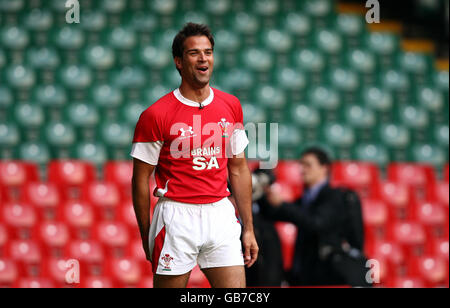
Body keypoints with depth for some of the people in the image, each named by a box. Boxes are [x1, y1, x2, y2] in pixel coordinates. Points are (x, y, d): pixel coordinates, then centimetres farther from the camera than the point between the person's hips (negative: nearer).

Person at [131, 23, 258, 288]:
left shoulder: (231, 106, 8)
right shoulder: (156, 115, -7)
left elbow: (238, 169, 13)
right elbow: (141, 180, -2)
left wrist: (248, 229, 11)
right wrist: (147, 237, -1)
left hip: (221, 215, 4)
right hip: (176, 215, -4)